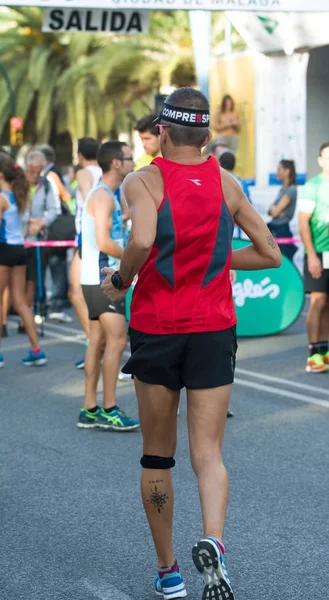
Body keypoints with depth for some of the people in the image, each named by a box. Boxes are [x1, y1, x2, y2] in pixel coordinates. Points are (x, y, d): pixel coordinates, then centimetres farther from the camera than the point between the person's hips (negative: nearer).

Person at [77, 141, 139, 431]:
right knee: (117, 340, -10)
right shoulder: (103, 196, -15)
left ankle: (90, 410, 13)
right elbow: (104, 242, -23)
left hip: (101, 278, 10)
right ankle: (109, 411, -8)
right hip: (103, 278, -10)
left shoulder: (107, 195, 17)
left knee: (99, 340, 10)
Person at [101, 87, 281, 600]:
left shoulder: (143, 182, -5)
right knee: (208, 452, 0)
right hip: (214, 332, 2)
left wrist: (120, 280, -7)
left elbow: (142, 240, -25)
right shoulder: (227, 184, 6)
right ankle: (212, 543, -28)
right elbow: (270, 255, 8)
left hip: (155, 331, -1)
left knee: (157, 458, 12)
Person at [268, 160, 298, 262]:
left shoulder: (291, 190, -12)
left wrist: (274, 209, 5)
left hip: (282, 230, -9)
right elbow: (272, 211, 12)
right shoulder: (283, 189, 14)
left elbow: (276, 211, -16)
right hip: (274, 229, 9)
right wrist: (274, 209, -10)